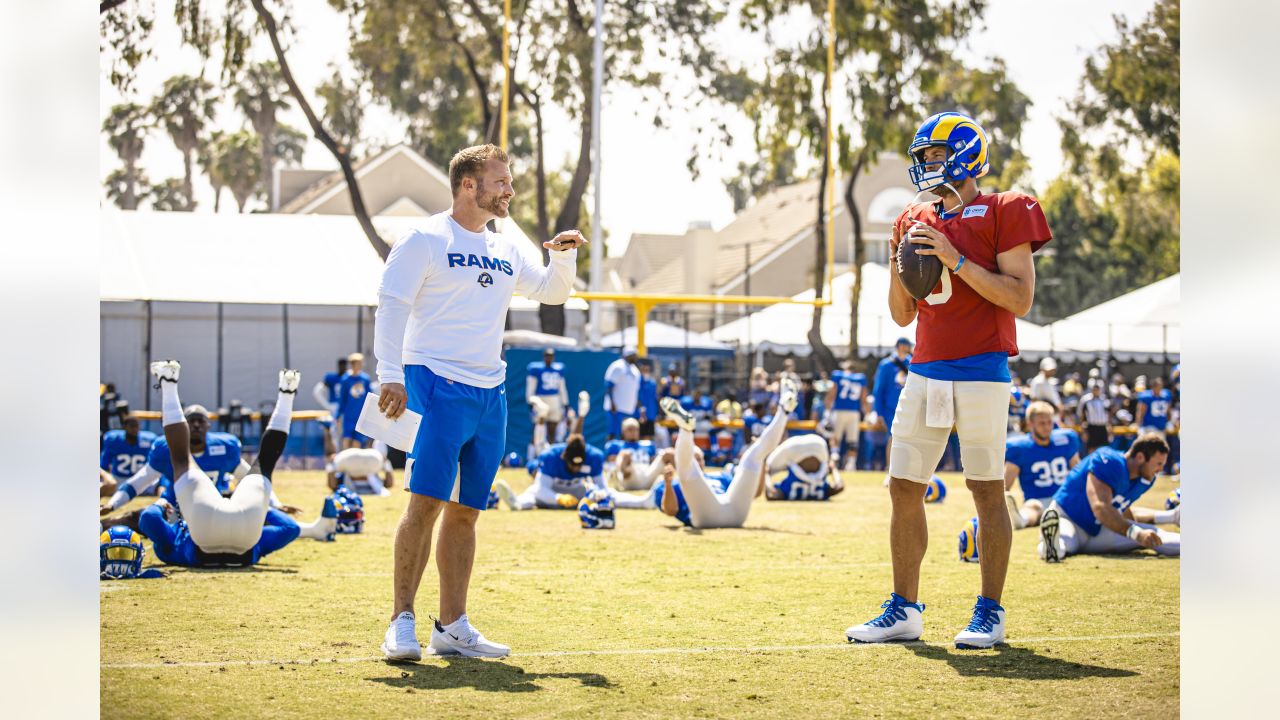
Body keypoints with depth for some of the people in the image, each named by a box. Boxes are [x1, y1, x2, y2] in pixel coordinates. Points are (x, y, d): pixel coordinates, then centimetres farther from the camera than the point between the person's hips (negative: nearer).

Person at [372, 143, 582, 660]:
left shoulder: (507, 250, 16)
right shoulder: (425, 241, -4)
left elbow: (551, 292, 26)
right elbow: (391, 307, -7)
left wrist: (565, 256, 5)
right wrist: (390, 376, -16)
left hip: (490, 395, 7)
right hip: (437, 386, -7)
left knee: (465, 511, 7)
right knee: (426, 502, -14)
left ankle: (452, 627, 11)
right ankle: (402, 622, -11)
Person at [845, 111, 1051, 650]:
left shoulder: (1003, 213, -3)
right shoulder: (914, 222, 15)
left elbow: (1020, 299, -11)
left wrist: (957, 261, -15)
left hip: (981, 372, -6)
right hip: (925, 372, 6)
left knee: (986, 489, -3)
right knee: (904, 488, 4)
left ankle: (990, 613, 5)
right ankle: (904, 611, 12)